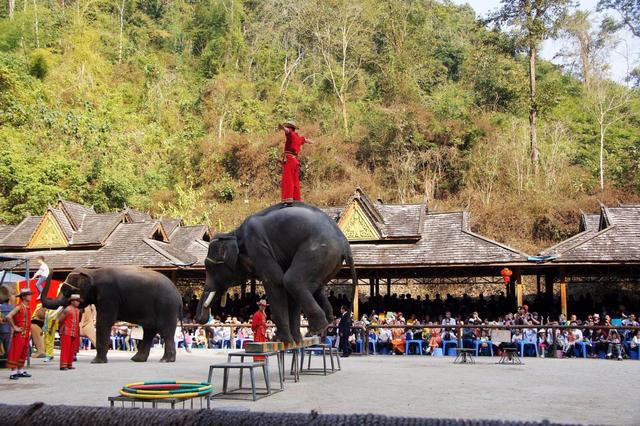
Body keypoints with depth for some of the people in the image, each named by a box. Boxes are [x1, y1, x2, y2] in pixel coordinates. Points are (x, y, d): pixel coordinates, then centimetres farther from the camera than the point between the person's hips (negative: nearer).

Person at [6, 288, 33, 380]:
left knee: (23, 353, 12)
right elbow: (8, 316, -23)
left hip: (26, 334, 8)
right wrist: (14, 327, -18)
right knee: (15, 353, -5)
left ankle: (21, 371, 19)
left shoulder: (27, 307, 13)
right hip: (19, 334, -8)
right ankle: (13, 373, -4)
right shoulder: (19, 307, -12)